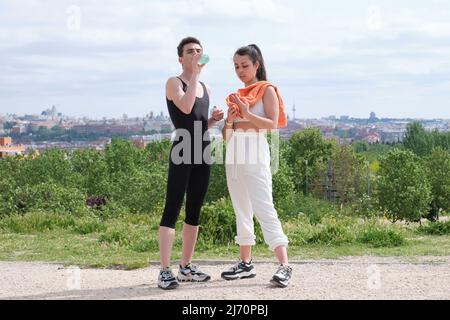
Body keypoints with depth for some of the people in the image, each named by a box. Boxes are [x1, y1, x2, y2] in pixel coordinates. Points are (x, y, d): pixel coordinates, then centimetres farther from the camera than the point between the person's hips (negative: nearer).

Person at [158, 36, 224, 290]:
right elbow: (186, 108, -21)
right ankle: (165, 271, -11)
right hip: (183, 153, -7)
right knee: (173, 210, -10)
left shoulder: (206, 88, 19)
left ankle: (186, 267, 16)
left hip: (203, 153, 7)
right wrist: (195, 73, -17)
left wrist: (214, 119, 5)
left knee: (194, 211, 9)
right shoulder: (174, 83, -2)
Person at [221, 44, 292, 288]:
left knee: (264, 208, -15)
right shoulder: (237, 95, 18)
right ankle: (246, 263, 15)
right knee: (241, 209, 9)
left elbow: (272, 124, -11)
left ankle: (284, 265, -17)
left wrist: (247, 114, -18)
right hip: (234, 154, 7)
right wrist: (229, 121, -3)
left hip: (255, 152, -7)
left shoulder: (267, 90, 2)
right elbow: (226, 136, 17)